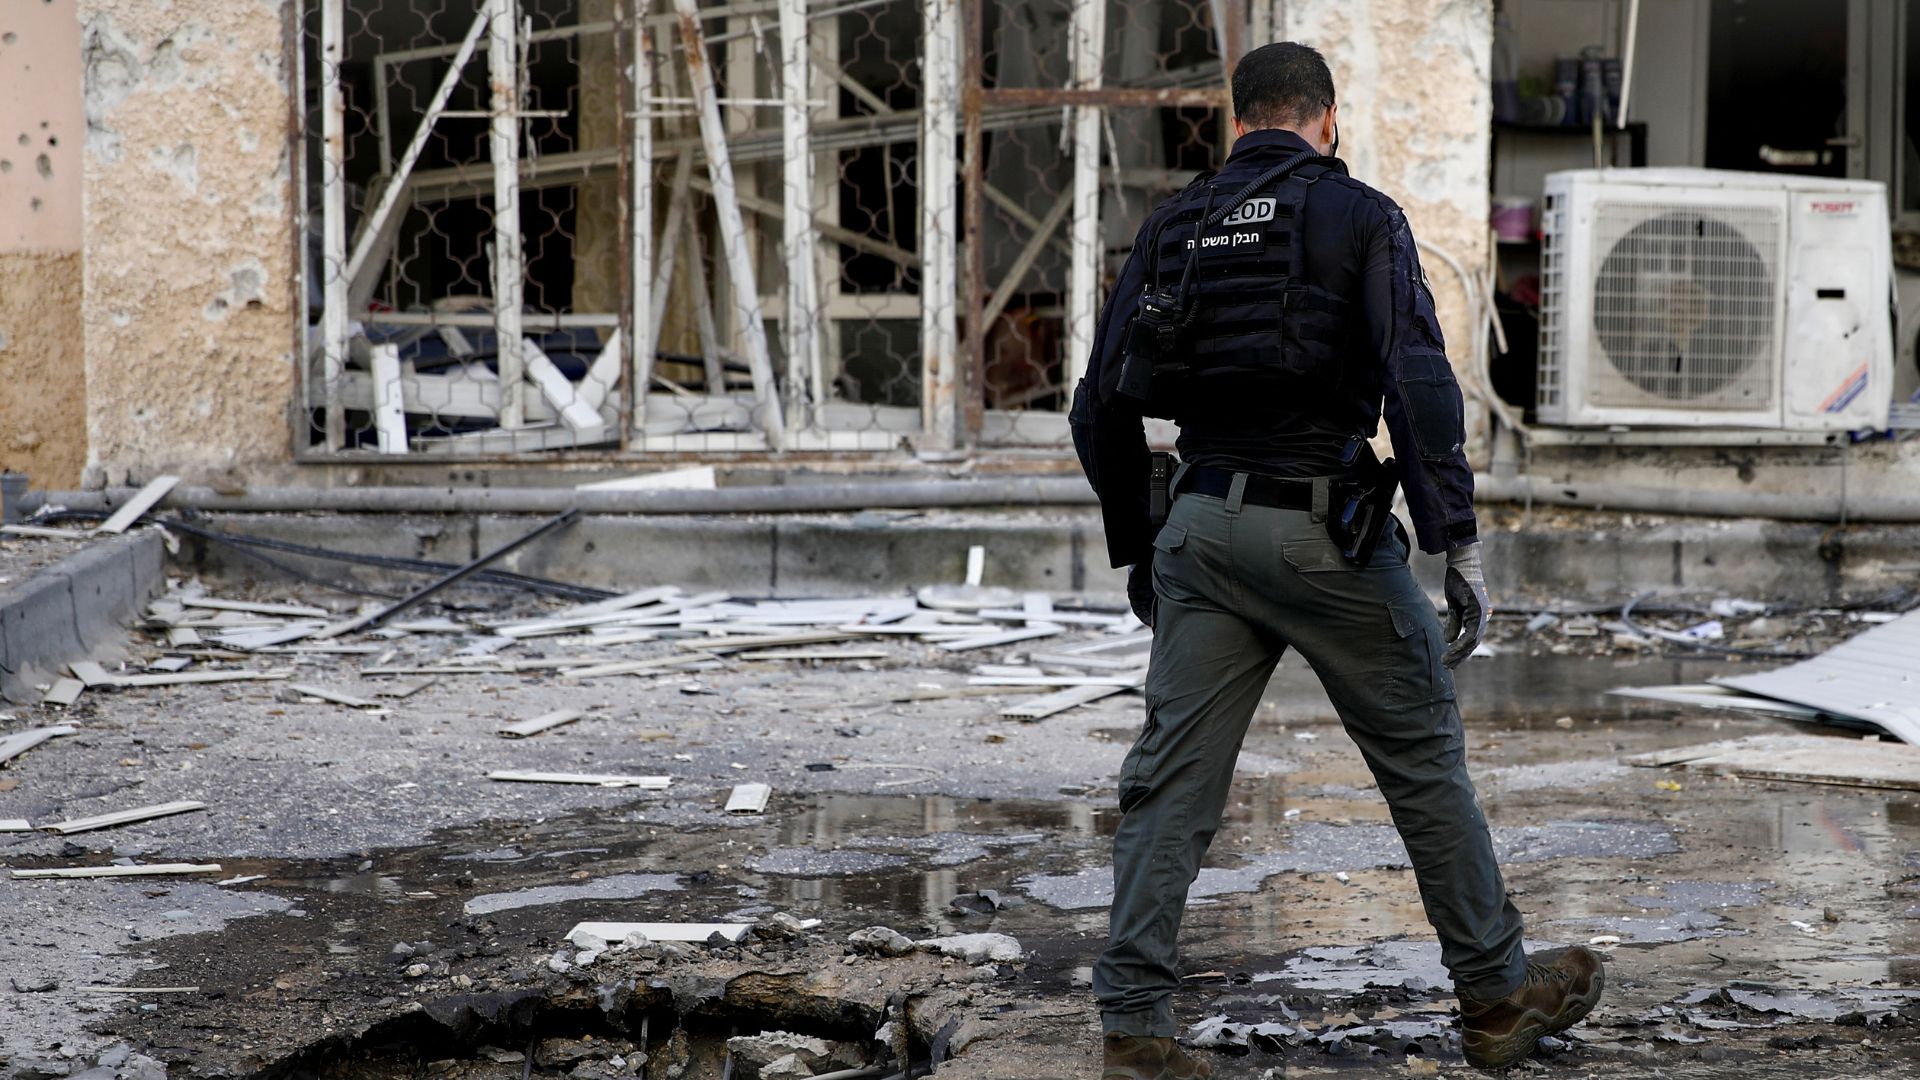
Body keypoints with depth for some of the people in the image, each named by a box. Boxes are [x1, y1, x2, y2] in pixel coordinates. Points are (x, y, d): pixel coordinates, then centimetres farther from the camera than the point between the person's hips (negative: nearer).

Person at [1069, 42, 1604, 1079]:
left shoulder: (1171, 226, 11)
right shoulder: (1359, 216, -2)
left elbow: (1101, 405, 11)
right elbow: (1419, 382, -15)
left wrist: (1135, 548, 20)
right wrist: (1457, 540, -15)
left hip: (1200, 528, 4)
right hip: (1327, 529, -4)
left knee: (1170, 779, 5)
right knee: (1422, 755, 10)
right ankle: (1496, 995, 21)